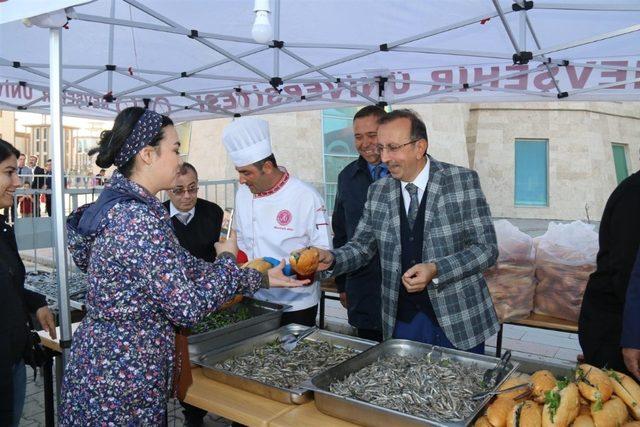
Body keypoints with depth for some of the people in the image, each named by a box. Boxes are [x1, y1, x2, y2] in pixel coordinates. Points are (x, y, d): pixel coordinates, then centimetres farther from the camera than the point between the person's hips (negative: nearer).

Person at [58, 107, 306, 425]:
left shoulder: (122, 206, 5)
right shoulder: (137, 219, -25)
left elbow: (185, 269, 6)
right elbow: (187, 307, -25)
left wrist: (262, 278, 6)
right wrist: (227, 259, -9)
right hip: (122, 381, -9)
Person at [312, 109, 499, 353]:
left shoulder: (462, 181, -9)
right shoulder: (378, 192, 2)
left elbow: (486, 248, -9)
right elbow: (362, 246, 9)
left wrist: (436, 270, -23)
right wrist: (332, 260, -11)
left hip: (458, 324, -2)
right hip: (402, 323, 3)